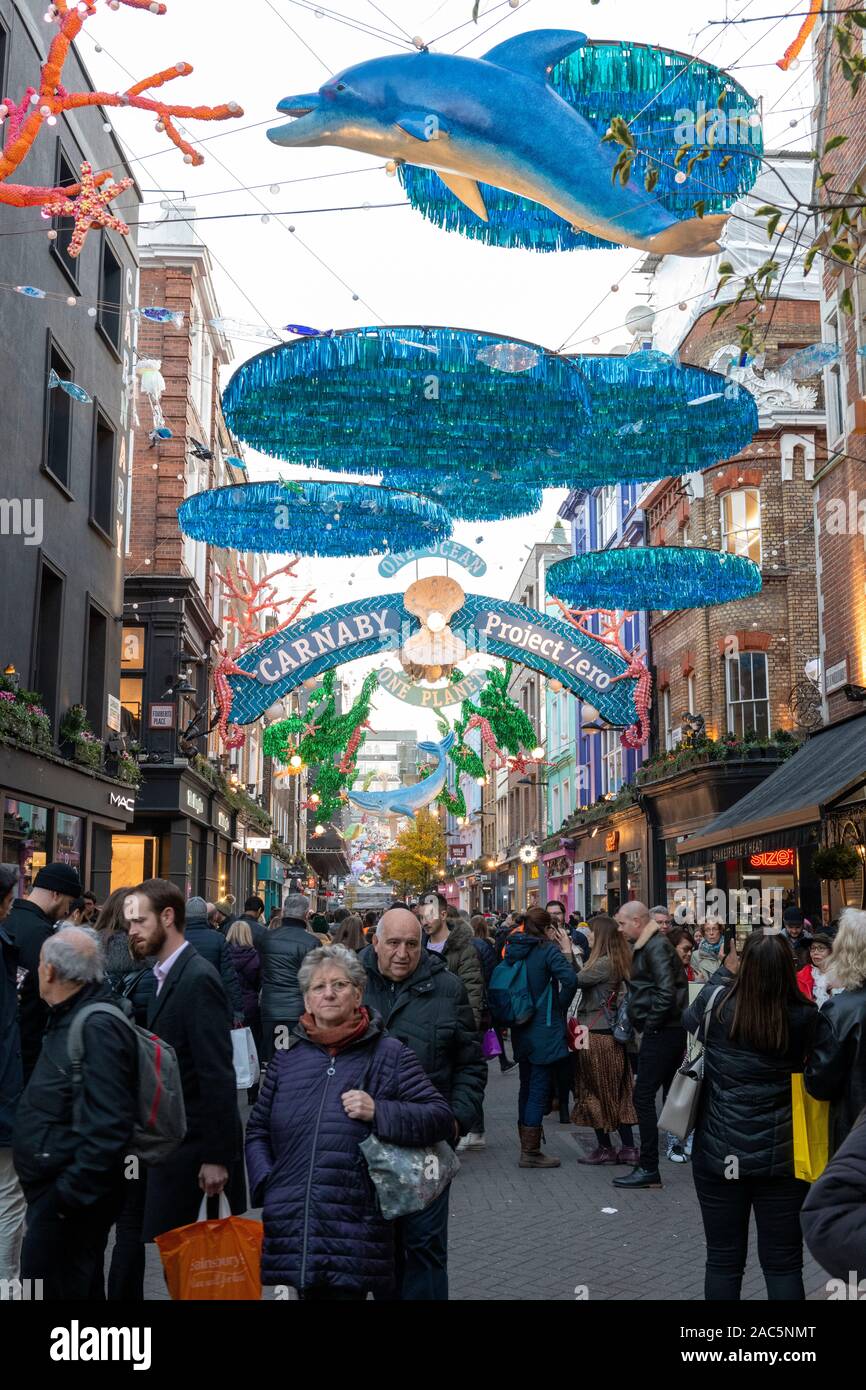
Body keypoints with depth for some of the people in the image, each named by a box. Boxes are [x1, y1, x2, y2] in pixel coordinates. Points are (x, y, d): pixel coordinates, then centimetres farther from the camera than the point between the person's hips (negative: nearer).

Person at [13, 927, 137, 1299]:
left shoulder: (98, 1028, -21)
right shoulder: (69, 1019, 11)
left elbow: (107, 1127, -27)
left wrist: (70, 1195, -24)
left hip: (72, 1198, -10)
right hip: (51, 1188, 10)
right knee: (79, 1285, 19)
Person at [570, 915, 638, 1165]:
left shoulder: (604, 963, -19)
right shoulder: (619, 962, 8)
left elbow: (574, 980, -21)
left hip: (596, 1035, -8)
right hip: (612, 1033, 9)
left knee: (595, 1092, 4)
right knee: (618, 1093, 12)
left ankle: (605, 1148, 11)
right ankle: (628, 1148, 14)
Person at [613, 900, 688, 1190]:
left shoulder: (656, 946, -14)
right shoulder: (648, 945, 16)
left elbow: (666, 991, -24)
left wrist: (650, 1024, -15)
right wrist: (646, 1025, 11)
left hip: (662, 1033, -10)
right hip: (667, 1032, 10)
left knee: (643, 1097, -8)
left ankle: (648, 1169, -5)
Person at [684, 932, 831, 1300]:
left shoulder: (716, 1003, -11)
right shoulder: (807, 1018, -13)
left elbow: (688, 1018, 13)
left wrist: (724, 972, 24)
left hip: (719, 1154, 1)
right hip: (783, 1156, 0)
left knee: (723, 1261, 12)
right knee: (783, 1264, 10)